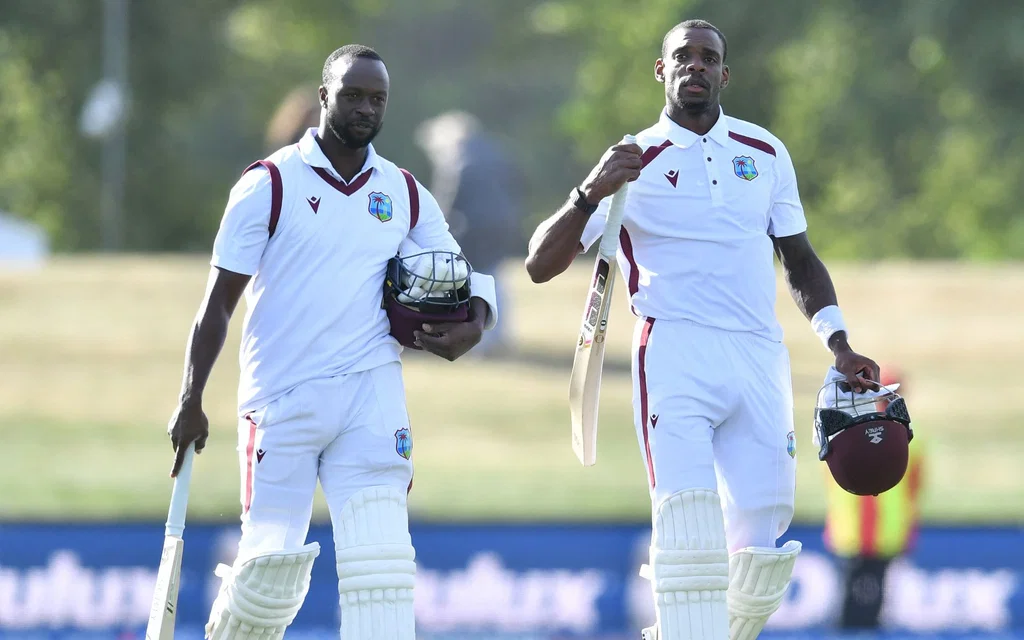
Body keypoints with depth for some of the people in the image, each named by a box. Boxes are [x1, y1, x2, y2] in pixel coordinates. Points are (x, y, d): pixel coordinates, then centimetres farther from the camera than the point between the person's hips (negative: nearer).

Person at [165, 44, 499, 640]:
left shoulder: (407, 195, 11)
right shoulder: (270, 184, 0)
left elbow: (466, 279, 16)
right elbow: (220, 300, 1)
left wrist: (473, 326, -8)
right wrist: (191, 402, -3)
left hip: (371, 390, 3)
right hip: (282, 399, -3)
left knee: (381, 561, -12)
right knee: (273, 566, -4)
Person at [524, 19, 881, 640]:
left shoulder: (766, 153, 16)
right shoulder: (633, 163, 5)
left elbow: (800, 258, 24)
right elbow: (541, 264, 1)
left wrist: (840, 344, 12)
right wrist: (591, 193, -16)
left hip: (759, 356, 3)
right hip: (676, 351, -3)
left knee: (759, 553, -1)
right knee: (689, 518, -20)